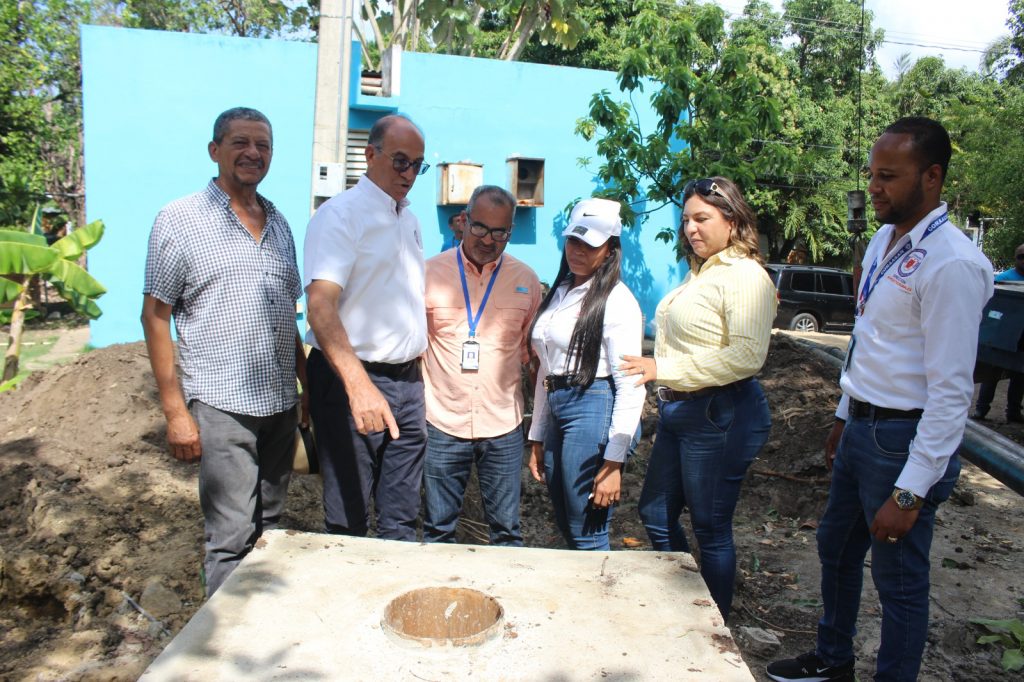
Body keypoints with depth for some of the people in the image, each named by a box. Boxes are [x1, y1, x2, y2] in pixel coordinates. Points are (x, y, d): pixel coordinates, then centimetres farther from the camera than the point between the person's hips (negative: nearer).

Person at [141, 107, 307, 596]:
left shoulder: (278, 223, 13)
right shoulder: (181, 220, -4)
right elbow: (156, 316, -6)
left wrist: (308, 385, 14)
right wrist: (175, 411, -11)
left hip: (280, 403, 6)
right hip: (222, 405, -6)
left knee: (269, 530, 15)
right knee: (231, 537, -2)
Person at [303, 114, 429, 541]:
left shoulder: (408, 219, 15)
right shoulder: (340, 214, -11)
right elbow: (321, 305, -24)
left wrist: (416, 373, 16)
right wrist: (358, 385, -37)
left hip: (407, 381, 7)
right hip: (351, 381, -7)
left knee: (401, 520, 14)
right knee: (348, 522, 4)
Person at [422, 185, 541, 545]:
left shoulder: (526, 280, 3)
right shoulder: (430, 272, -2)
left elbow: (532, 351, 11)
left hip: (504, 426, 1)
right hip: (442, 424, -1)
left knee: (506, 530, 11)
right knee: (438, 529, 11)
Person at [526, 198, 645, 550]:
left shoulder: (617, 300, -10)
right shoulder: (559, 293, 13)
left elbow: (631, 387, -14)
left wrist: (613, 462, -17)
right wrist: (537, 439, 16)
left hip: (594, 410, -8)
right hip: (556, 410, 8)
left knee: (587, 535, 2)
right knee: (565, 527, 18)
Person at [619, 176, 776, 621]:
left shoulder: (745, 276, -14)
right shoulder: (699, 272, 13)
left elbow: (746, 356, -25)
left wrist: (665, 369, -23)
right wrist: (667, 398, 14)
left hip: (720, 416, -10)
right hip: (679, 411, 10)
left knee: (711, 528, 5)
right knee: (655, 513, 17)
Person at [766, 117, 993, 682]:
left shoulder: (951, 263, -21)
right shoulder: (883, 241, 7)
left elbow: (951, 391, -23)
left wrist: (910, 493, -22)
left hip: (904, 439, -9)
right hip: (861, 427, 9)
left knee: (898, 579, 8)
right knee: (835, 547, 23)